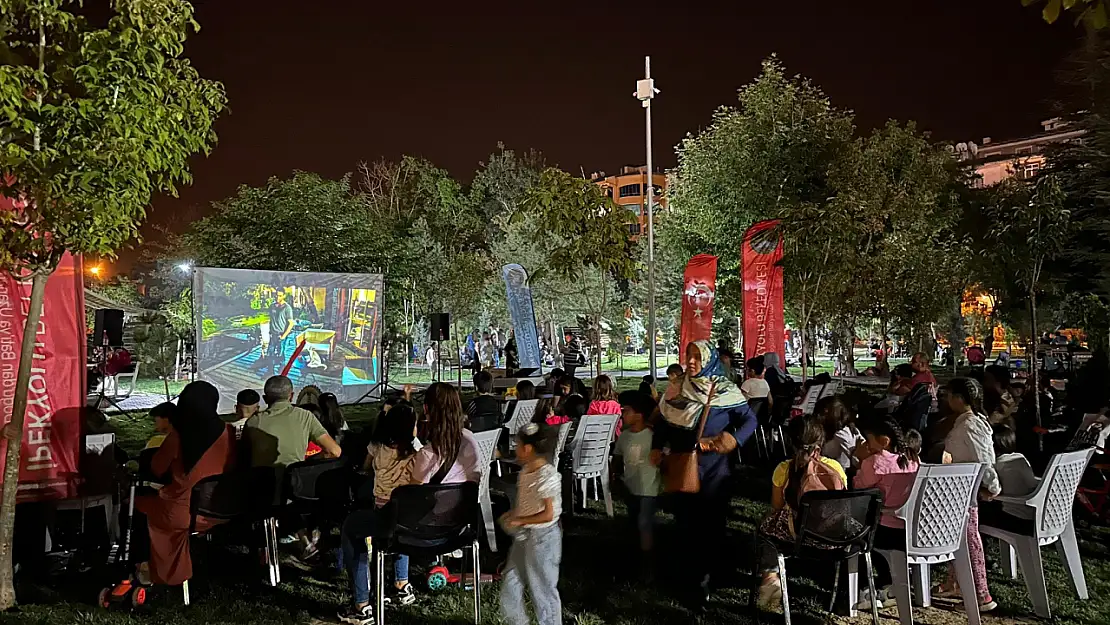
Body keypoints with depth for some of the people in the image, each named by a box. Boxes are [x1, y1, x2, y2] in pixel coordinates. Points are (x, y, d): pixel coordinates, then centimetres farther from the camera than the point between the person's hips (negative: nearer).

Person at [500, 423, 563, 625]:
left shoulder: (547, 476, -24)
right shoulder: (526, 470, 3)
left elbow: (548, 515, -24)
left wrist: (518, 520, -18)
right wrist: (512, 514, 3)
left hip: (542, 538, -9)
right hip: (523, 535, 9)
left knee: (543, 590, 7)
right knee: (510, 585, 17)